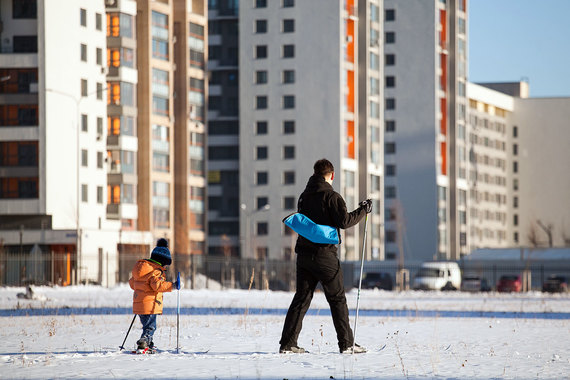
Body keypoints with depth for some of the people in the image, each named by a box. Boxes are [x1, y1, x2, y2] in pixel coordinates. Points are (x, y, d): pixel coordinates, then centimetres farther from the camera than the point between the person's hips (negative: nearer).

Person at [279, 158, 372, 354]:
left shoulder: (304, 196, 12)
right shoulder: (331, 196, -9)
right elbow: (344, 221, -15)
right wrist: (363, 210, -3)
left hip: (304, 254, 6)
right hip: (324, 254, -6)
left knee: (301, 298, 9)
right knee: (337, 299, 2)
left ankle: (287, 343, 4)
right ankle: (346, 343, 2)